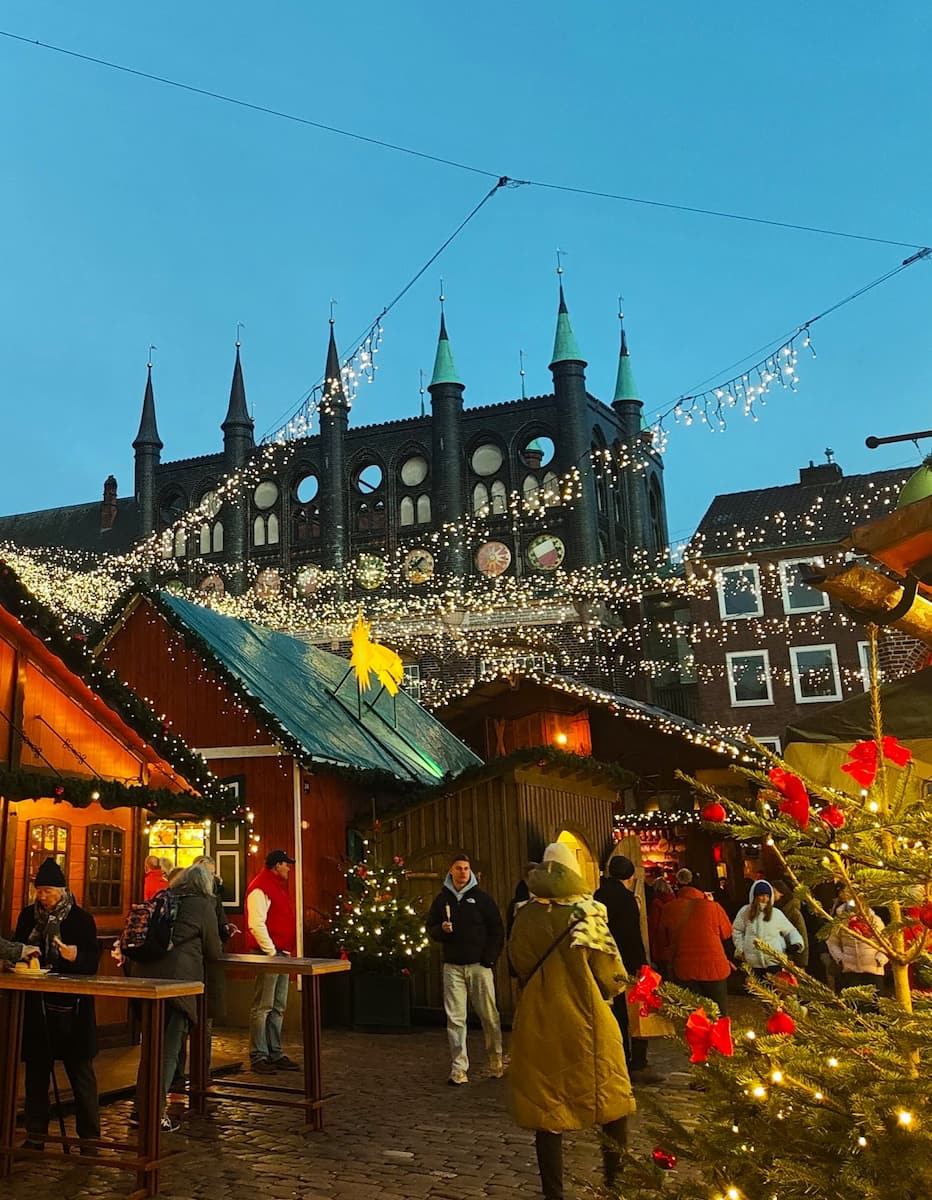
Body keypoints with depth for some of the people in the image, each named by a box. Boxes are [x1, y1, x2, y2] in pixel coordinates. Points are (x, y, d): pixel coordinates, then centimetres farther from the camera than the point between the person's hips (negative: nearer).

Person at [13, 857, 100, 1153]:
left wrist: (76, 956, -29)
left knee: (81, 1072, 1)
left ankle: (89, 1138, 9)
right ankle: (35, 1135, 20)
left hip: (72, 1008, -4)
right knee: (36, 1071, 9)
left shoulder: (81, 919, -5)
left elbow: (92, 964, -8)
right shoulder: (28, 916, 7)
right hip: (36, 1006, 4)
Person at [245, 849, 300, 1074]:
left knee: (278, 1007, 12)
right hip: (267, 954, -10)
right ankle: (258, 1057, 0)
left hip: (282, 955, 10)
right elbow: (256, 924, -19)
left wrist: (288, 951, 15)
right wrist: (271, 952, -19)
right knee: (262, 1007, -5)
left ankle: (275, 1054, 19)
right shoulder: (260, 888, -11)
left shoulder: (279, 887, 19)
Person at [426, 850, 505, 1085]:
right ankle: (459, 1068, 4)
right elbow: (431, 929, 15)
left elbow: (497, 930, 3)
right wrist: (441, 929, -8)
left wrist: (489, 959, -6)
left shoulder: (482, 898, 2)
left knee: (489, 1016, 2)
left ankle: (496, 1063, 18)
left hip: (479, 965, -2)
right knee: (455, 1019, 0)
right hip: (453, 967, 2)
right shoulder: (441, 900, 8)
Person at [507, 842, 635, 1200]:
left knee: (547, 1111, 13)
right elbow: (612, 978, -10)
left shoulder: (525, 919, -7)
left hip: (539, 1027, 2)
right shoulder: (586, 916, -14)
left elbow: (518, 967, 6)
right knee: (612, 1103, 18)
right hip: (586, 1026, -2)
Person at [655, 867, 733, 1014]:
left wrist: (668, 962, 24)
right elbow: (727, 932, 4)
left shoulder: (668, 909, -7)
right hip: (713, 968, -2)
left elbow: (662, 942, 5)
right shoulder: (712, 907, -14)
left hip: (683, 970, 2)